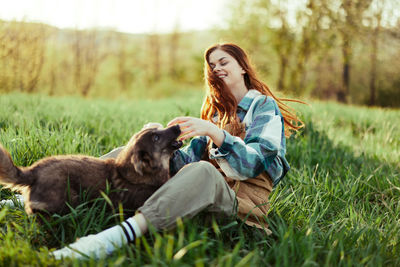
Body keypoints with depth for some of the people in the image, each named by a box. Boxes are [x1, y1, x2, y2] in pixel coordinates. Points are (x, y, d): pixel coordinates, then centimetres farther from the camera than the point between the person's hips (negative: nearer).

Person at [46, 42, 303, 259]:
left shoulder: (265, 106, 5)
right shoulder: (218, 112, 25)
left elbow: (253, 163, -11)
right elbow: (190, 158, 13)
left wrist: (213, 132, -24)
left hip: (244, 199, -6)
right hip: (207, 188, 7)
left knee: (203, 172, -42)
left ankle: (120, 235, -59)